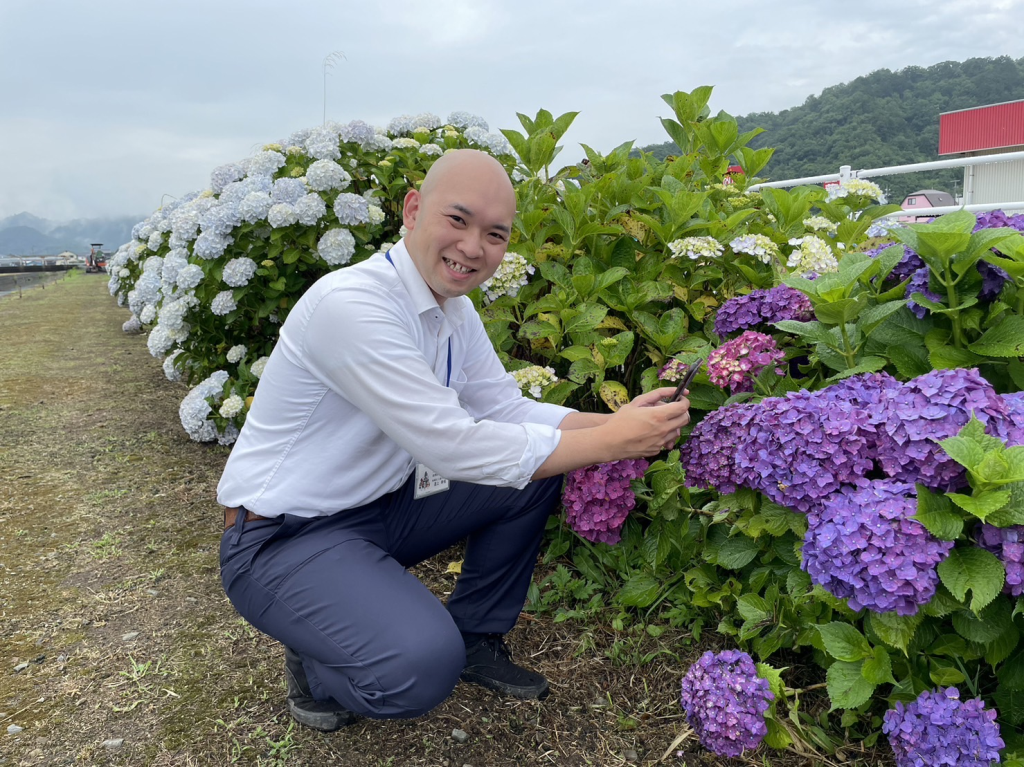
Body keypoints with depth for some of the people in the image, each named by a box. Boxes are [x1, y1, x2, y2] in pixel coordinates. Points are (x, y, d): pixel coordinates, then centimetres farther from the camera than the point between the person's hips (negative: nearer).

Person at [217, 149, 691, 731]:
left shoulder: (456, 310, 2)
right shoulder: (350, 305, -27)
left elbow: (508, 409, 3)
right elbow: (452, 445, -30)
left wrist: (618, 423, -13)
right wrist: (608, 441, -25)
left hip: (384, 507, 9)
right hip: (284, 537, -8)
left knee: (538, 471, 1)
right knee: (422, 665, -31)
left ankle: (475, 639, 16)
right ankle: (314, 666, 4)